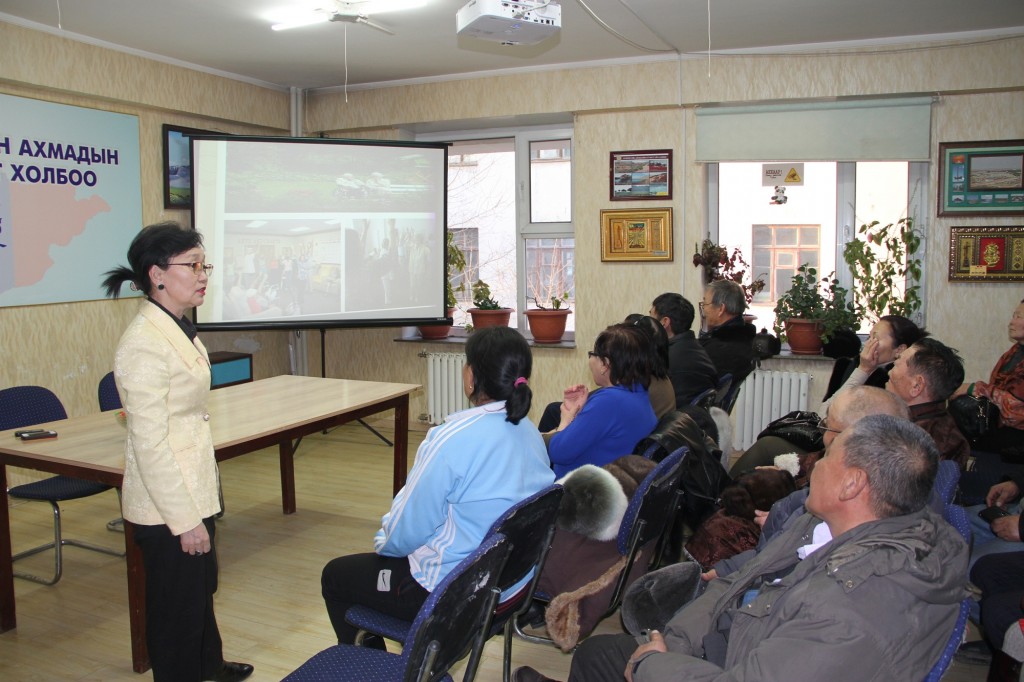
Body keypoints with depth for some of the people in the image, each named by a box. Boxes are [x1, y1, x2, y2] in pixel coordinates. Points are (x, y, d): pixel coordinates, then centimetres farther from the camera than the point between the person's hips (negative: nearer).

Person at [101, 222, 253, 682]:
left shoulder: (179, 328, 6)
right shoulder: (145, 343, -23)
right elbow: (150, 443, -24)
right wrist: (184, 519, -22)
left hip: (194, 487, 10)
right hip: (167, 504, -10)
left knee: (202, 586, 27)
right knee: (177, 605, 9)